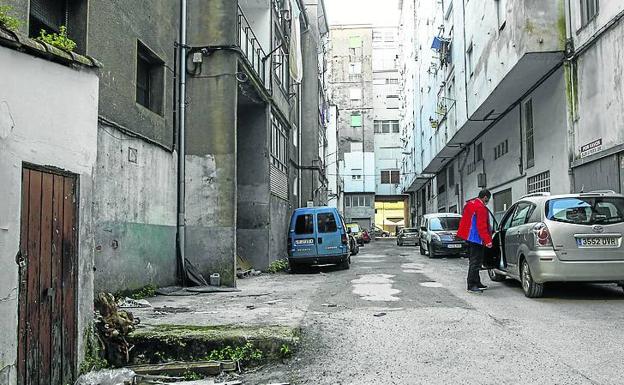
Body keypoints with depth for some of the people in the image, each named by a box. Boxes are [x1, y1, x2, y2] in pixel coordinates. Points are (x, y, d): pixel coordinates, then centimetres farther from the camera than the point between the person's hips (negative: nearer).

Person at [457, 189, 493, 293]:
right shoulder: (481, 208, -17)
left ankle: (476, 283, 26)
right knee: (475, 261, -8)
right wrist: (488, 240, -22)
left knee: (475, 261, 18)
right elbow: (482, 226, -22)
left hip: (470, 237, 11)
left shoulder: (470, 204, 15)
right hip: (476, 238, -11)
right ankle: (471, 285, -8)